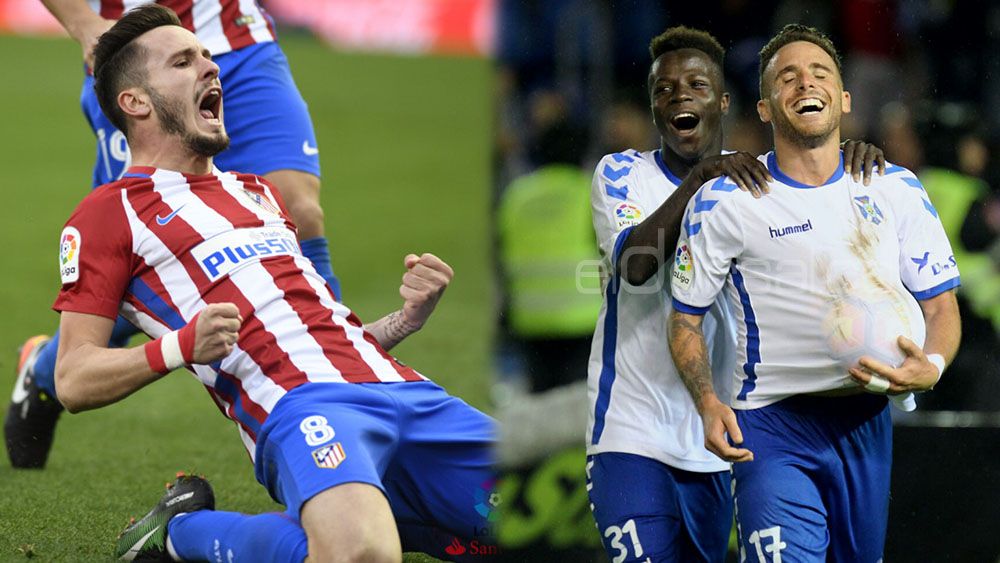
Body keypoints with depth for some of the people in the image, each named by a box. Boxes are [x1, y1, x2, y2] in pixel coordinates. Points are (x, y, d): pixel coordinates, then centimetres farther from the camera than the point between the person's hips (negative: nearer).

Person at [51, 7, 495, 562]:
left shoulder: (256, 192, 32)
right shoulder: (109, 212, 9)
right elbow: (74, 380, 1)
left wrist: (405, 317, 14)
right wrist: (180, 347, -16)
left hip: (403, 389, 7)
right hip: (296, 405, -7)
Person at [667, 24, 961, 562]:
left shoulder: (896, 189, 5)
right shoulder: (723, 201, -3)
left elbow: (941, 304, 6)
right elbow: (686, 319, 3)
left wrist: (931, 368, -17)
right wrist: (709, 404, -14)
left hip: (868, 421, 4)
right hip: (772, 424, -4)